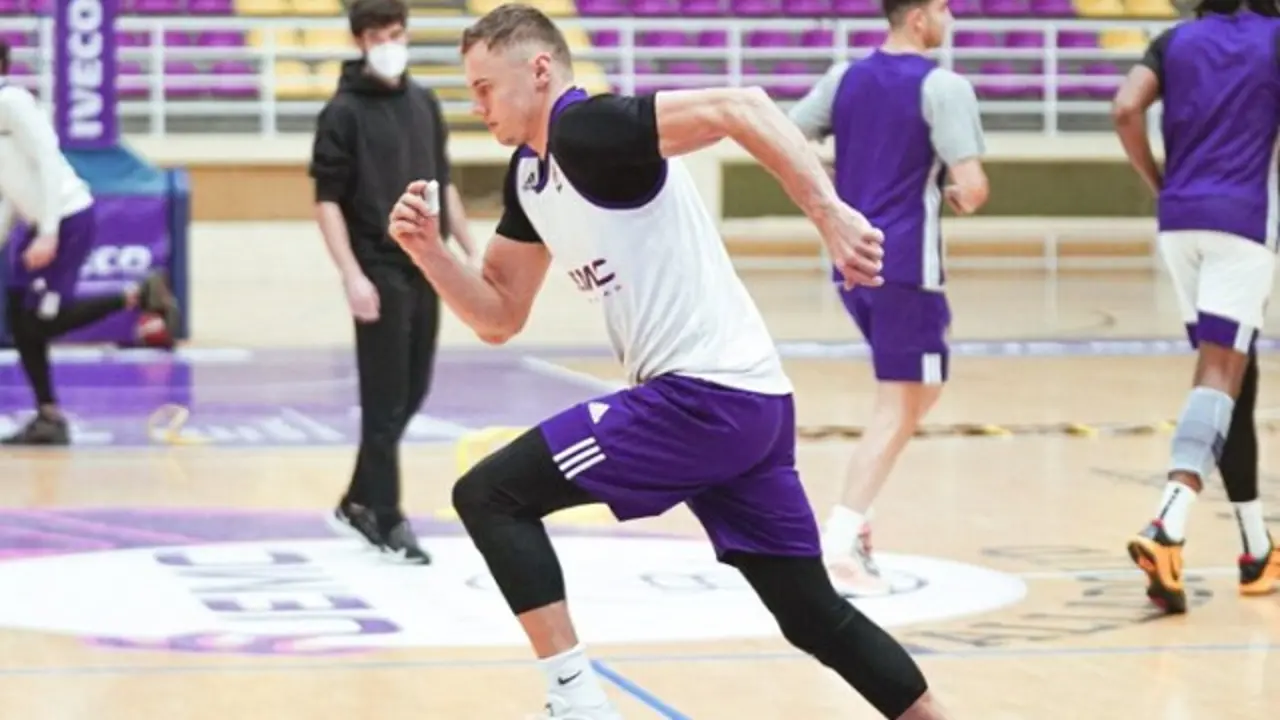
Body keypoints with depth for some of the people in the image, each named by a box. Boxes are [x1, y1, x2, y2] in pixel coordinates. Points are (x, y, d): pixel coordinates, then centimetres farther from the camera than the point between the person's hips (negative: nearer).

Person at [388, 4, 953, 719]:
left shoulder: (587, 128, -12)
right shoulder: (530, 173, 17)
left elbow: (742, 107, -24)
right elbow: (500, 317, 22)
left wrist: (831, 215, -32)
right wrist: (428, 250, 6)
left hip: (706, 397, -10)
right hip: (742, 405, 10)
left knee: (489, 495, -7)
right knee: (814, 614, 16)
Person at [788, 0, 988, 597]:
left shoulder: (846, 77, 9)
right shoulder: (942, 87, -11)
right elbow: (972, 186, -18)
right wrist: (961, 198, 4)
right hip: (906, 263, -7)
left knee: (922, 387, 23)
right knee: (898, 409, -2)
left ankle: (854, 518, 15)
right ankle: (839, 542, -12)